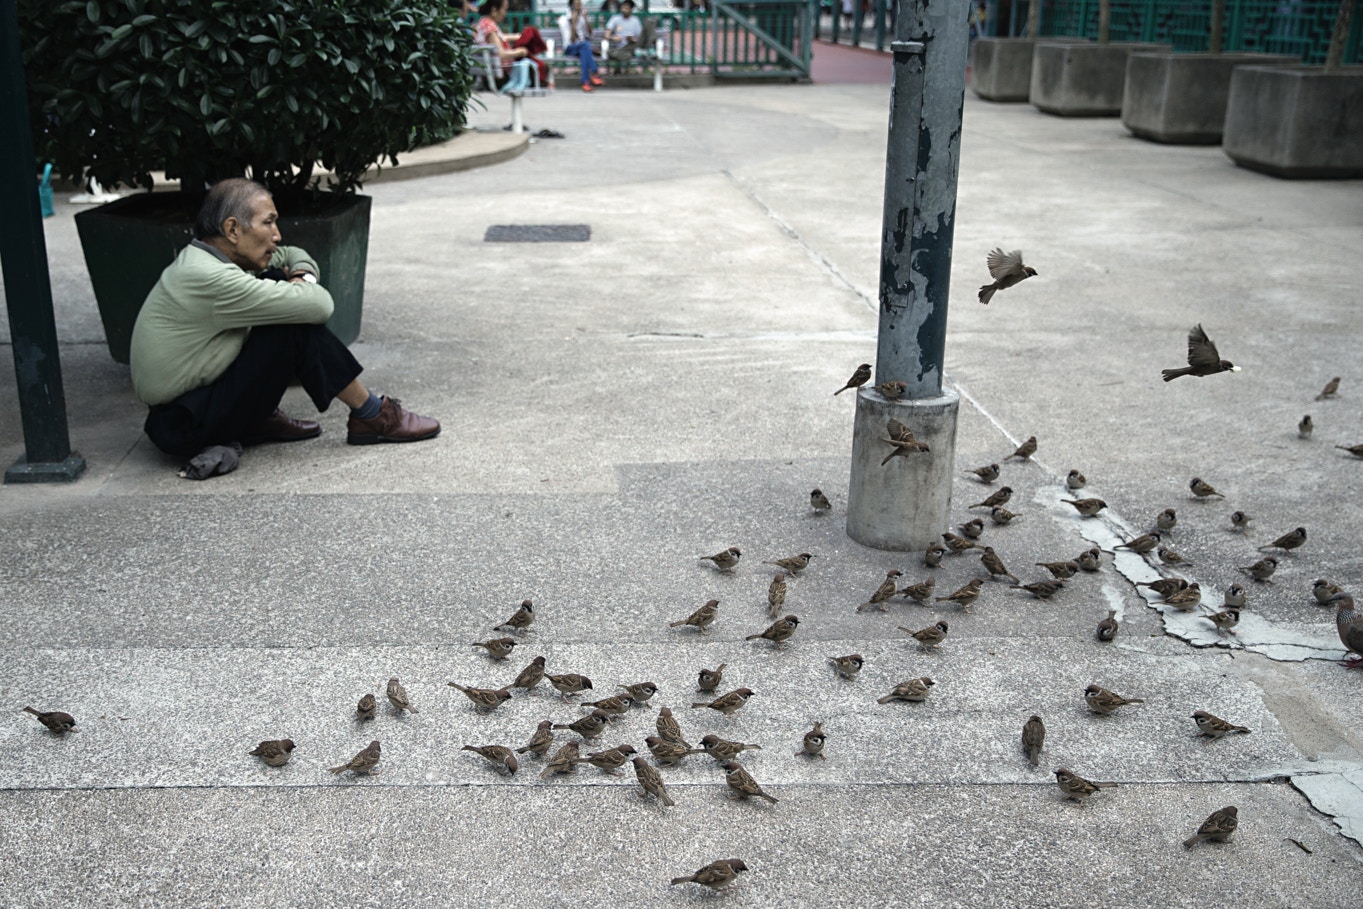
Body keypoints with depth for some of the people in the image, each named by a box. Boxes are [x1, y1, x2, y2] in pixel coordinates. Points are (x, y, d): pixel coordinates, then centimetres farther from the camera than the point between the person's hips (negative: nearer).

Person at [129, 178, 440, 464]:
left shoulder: (201, 256, 4)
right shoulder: (209, 278, -25)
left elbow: (293, 254, 20)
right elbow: (320, 305, -25)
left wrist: (303, 277, -3)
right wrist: (301, 288, -2)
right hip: (185, 429, -10)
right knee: (298, 329, -19)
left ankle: (259, 420, 8)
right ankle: (373, 417, -2)